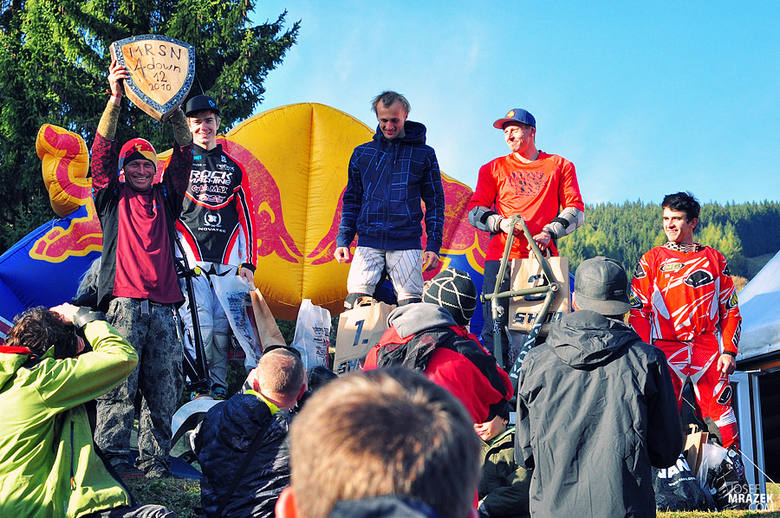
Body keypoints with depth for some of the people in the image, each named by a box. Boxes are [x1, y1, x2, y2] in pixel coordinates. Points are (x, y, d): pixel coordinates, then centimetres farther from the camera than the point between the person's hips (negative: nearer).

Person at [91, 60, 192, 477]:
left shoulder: (165, 198, 23)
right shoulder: (112, 198, 16)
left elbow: (183, 156, 15)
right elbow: (102, 152, 4)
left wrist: (172, 107, 2)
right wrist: (115, 100, -7)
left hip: (162, 305, 3)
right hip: (124, 302, -3)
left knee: (163, 387, 0)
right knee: (120, 383, -11)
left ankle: (155, 460, 5)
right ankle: (113, 458, -10)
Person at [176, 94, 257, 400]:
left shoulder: (233, 167, 17)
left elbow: (245, 216, 17)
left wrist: (248, 262, 9)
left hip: (226, 260, 3)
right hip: (191, 257, -3)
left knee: (222, 327, -1)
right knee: (201, 326, -14)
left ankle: (219, 388, 7)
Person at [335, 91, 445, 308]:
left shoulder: (423, 154, 9)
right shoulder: (362, 153, 14)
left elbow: (435, 202, 11)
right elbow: (351, 200, 19)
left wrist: (433, 246, 2)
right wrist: (343, 240, 9)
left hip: (406, 243, -1)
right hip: (368, 241, 2)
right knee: (356, 303, -12)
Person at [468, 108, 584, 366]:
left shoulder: (560, 166, 15)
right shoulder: (493, 168, 17)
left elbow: (575, 209, 10)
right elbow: (475, 211, 12)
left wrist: (551, 231, -8)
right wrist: (500, 223, -8)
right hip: (501, 257, 1)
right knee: (496, 326, -7)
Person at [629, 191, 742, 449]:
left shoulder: (714, 259, 12)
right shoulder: (651, 260, 7)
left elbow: (730, 310, 13)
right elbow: (637, 311, 4)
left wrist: (729, 351, 1)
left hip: (708, 349, 1)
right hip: (665, 348, -1)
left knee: (720, 411, -4)